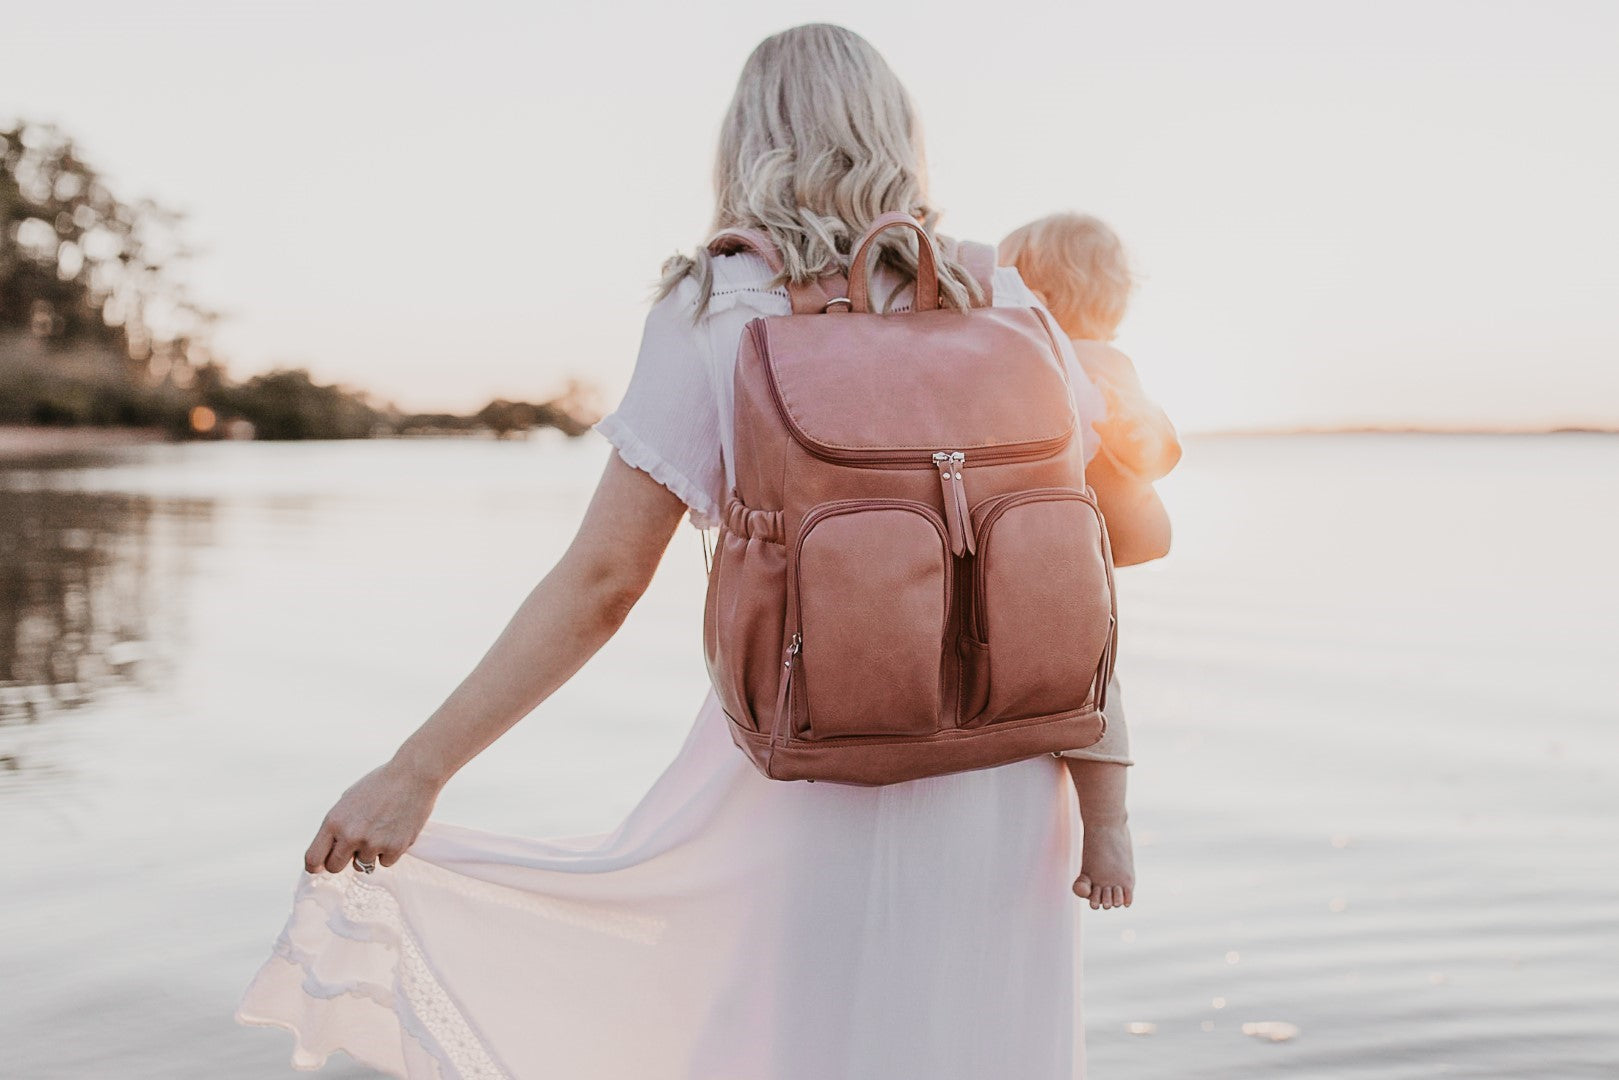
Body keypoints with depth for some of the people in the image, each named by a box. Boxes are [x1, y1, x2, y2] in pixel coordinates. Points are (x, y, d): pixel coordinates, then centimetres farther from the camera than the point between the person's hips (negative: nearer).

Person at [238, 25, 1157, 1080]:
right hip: (1000, 794, 3)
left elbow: (598, 585, -9)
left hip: (804, 787, -2)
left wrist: (416, 771, -4)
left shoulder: (713, 310, -4)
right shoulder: (1004, 305, 3)